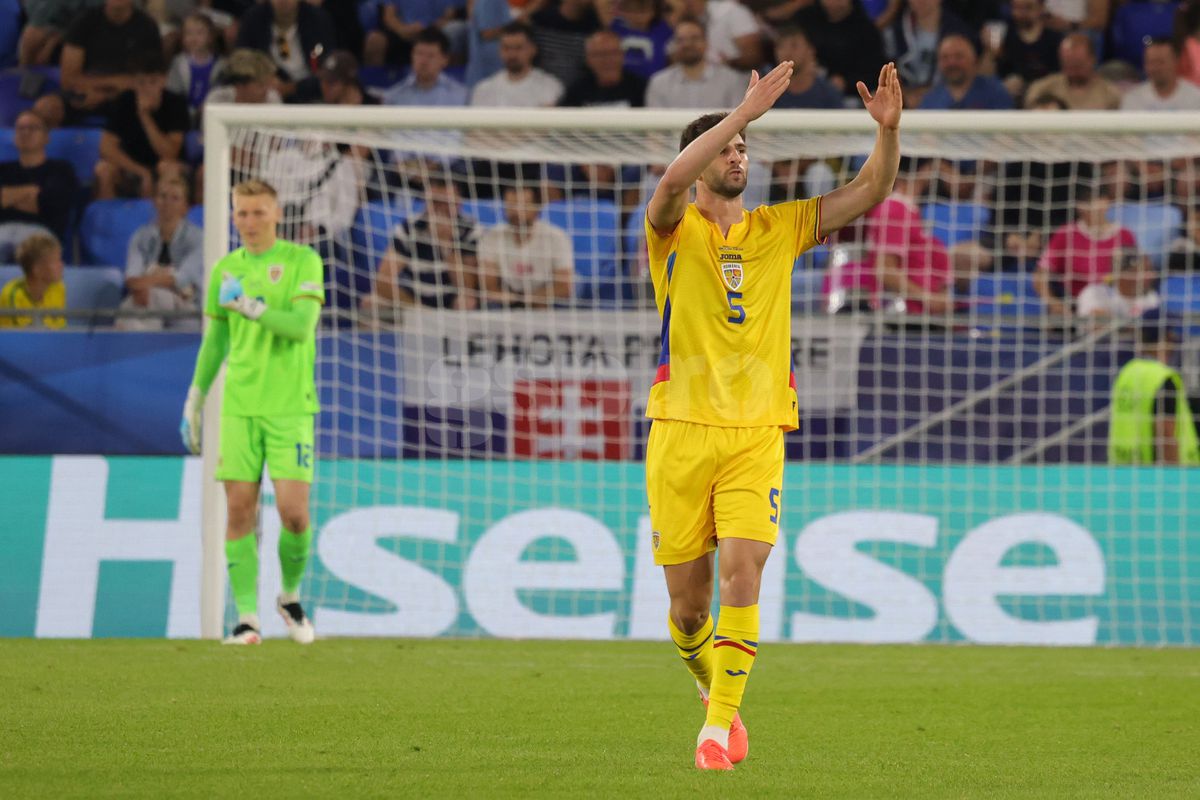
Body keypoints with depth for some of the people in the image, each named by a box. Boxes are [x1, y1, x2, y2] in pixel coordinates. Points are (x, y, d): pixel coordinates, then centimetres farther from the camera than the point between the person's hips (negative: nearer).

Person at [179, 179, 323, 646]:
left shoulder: (302, 261, -1)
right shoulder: (225, 270, 11)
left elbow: (302, 326, -14)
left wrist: (251, 306, -26)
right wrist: (193, 402, 18)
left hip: (291, 407, -3)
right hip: (239, 408, 3)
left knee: (293, 512, -9)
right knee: (239, 510, -4)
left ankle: (290, 597, 17)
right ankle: (247, 617, 0)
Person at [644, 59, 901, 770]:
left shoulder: (780, 229, 13)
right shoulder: (676, 231, 3)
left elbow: (871, 191, 8)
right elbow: (674, 179, -20)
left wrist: (889, 128, -10)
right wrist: (746, 110, -25)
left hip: (757, 432, 1)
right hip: (681, 430, -1)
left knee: (742, 571, -18)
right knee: (688, 599, 3)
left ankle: (720, 725, -15)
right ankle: (715, 690, 31)